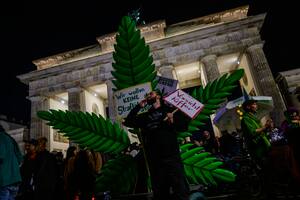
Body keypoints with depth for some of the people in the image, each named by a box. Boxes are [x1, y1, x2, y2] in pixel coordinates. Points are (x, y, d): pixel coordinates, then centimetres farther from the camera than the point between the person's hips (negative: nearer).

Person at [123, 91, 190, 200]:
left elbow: (184, 125, 7)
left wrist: (173, 120, -13)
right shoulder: (144, 116, 20)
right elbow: (128, 122, 11)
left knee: (180, 191, -5)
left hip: (171, 155, -3)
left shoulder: (170, 109, 12)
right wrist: (139, 106, 8)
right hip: (154, 159, 3)